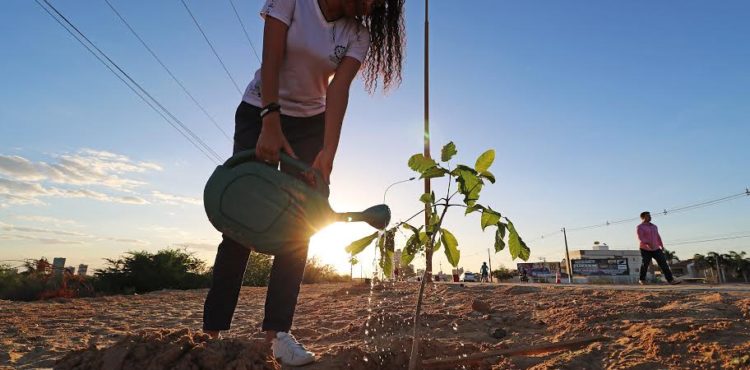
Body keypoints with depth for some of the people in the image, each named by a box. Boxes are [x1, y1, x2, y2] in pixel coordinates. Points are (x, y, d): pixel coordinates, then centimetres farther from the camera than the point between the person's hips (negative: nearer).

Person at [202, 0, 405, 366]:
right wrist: (270, 124, -30)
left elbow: (338, 90, -16)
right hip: (259, 112, -2)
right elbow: (271, 59, -19)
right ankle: (212, 329, 0)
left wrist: (327, 152, -30)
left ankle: (276, 331, -1)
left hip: (310, 123, 3)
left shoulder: (359, 34, -4)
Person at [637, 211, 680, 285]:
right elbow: (640, 238, -20)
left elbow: (658, 237, 19)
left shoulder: (654, 226, 13)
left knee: (663, 263, -6)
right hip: (645, 250, -5)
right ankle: (641, 280, 19)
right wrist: (648, 243, -36)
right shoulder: (640, 227, -8)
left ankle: (671, 280, -8)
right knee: (645, 265, 2)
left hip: (656, 249, 5)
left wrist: (662, 246, 15)